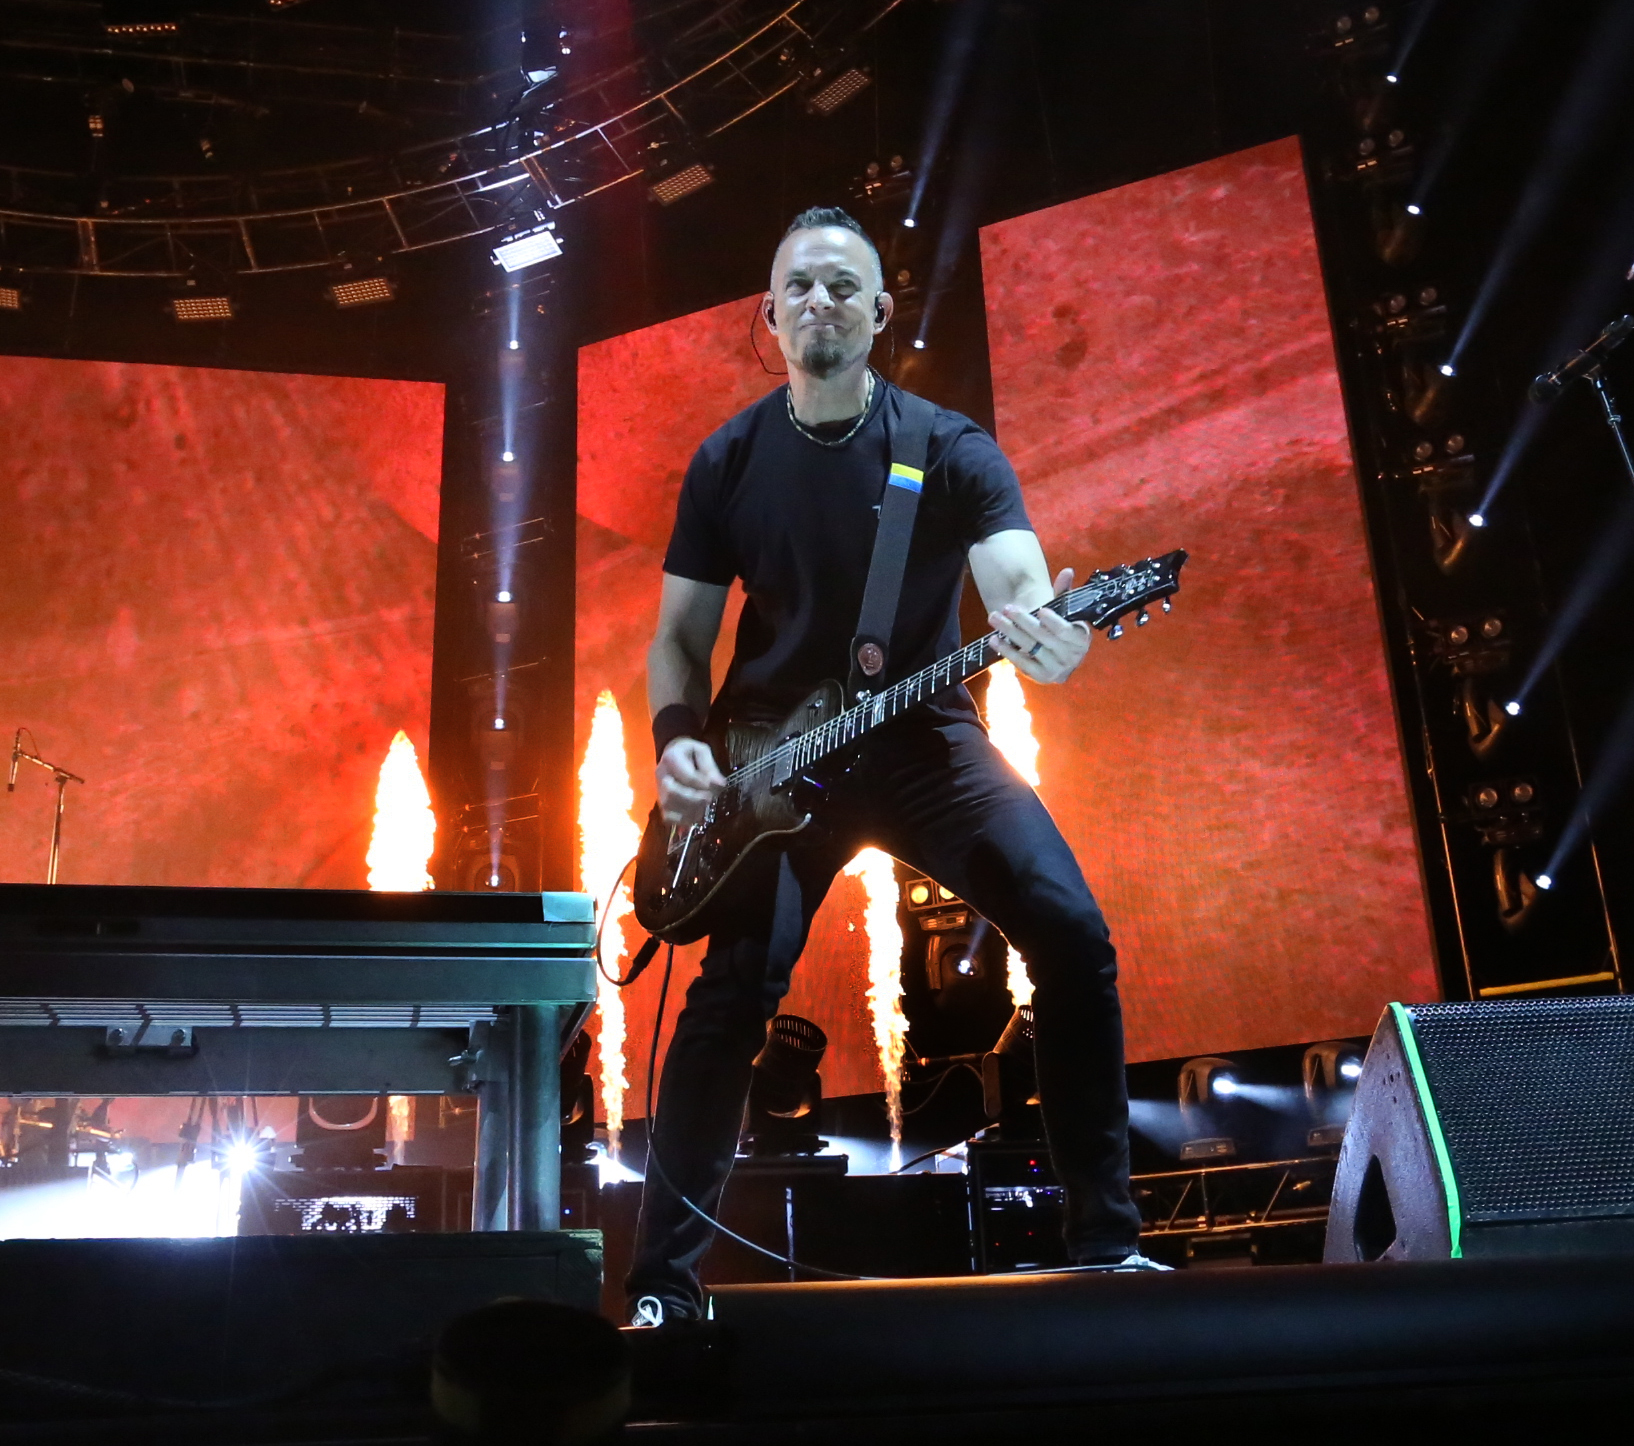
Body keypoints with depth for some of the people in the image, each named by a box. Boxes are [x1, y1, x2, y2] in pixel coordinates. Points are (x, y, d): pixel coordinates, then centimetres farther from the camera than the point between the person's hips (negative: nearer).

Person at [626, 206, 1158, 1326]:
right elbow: (679, 637, 6)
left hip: (926, 737, 0)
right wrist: (679, 742, -14)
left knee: (1073, 937, -14)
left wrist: (1046, 635, -46)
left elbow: (1017, 577, -21)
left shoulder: (953, 451, -4)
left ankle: (1107, 1240, 2)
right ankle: (665, 1283, 6)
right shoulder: (730, 462, 2)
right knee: (731, 996, -11)